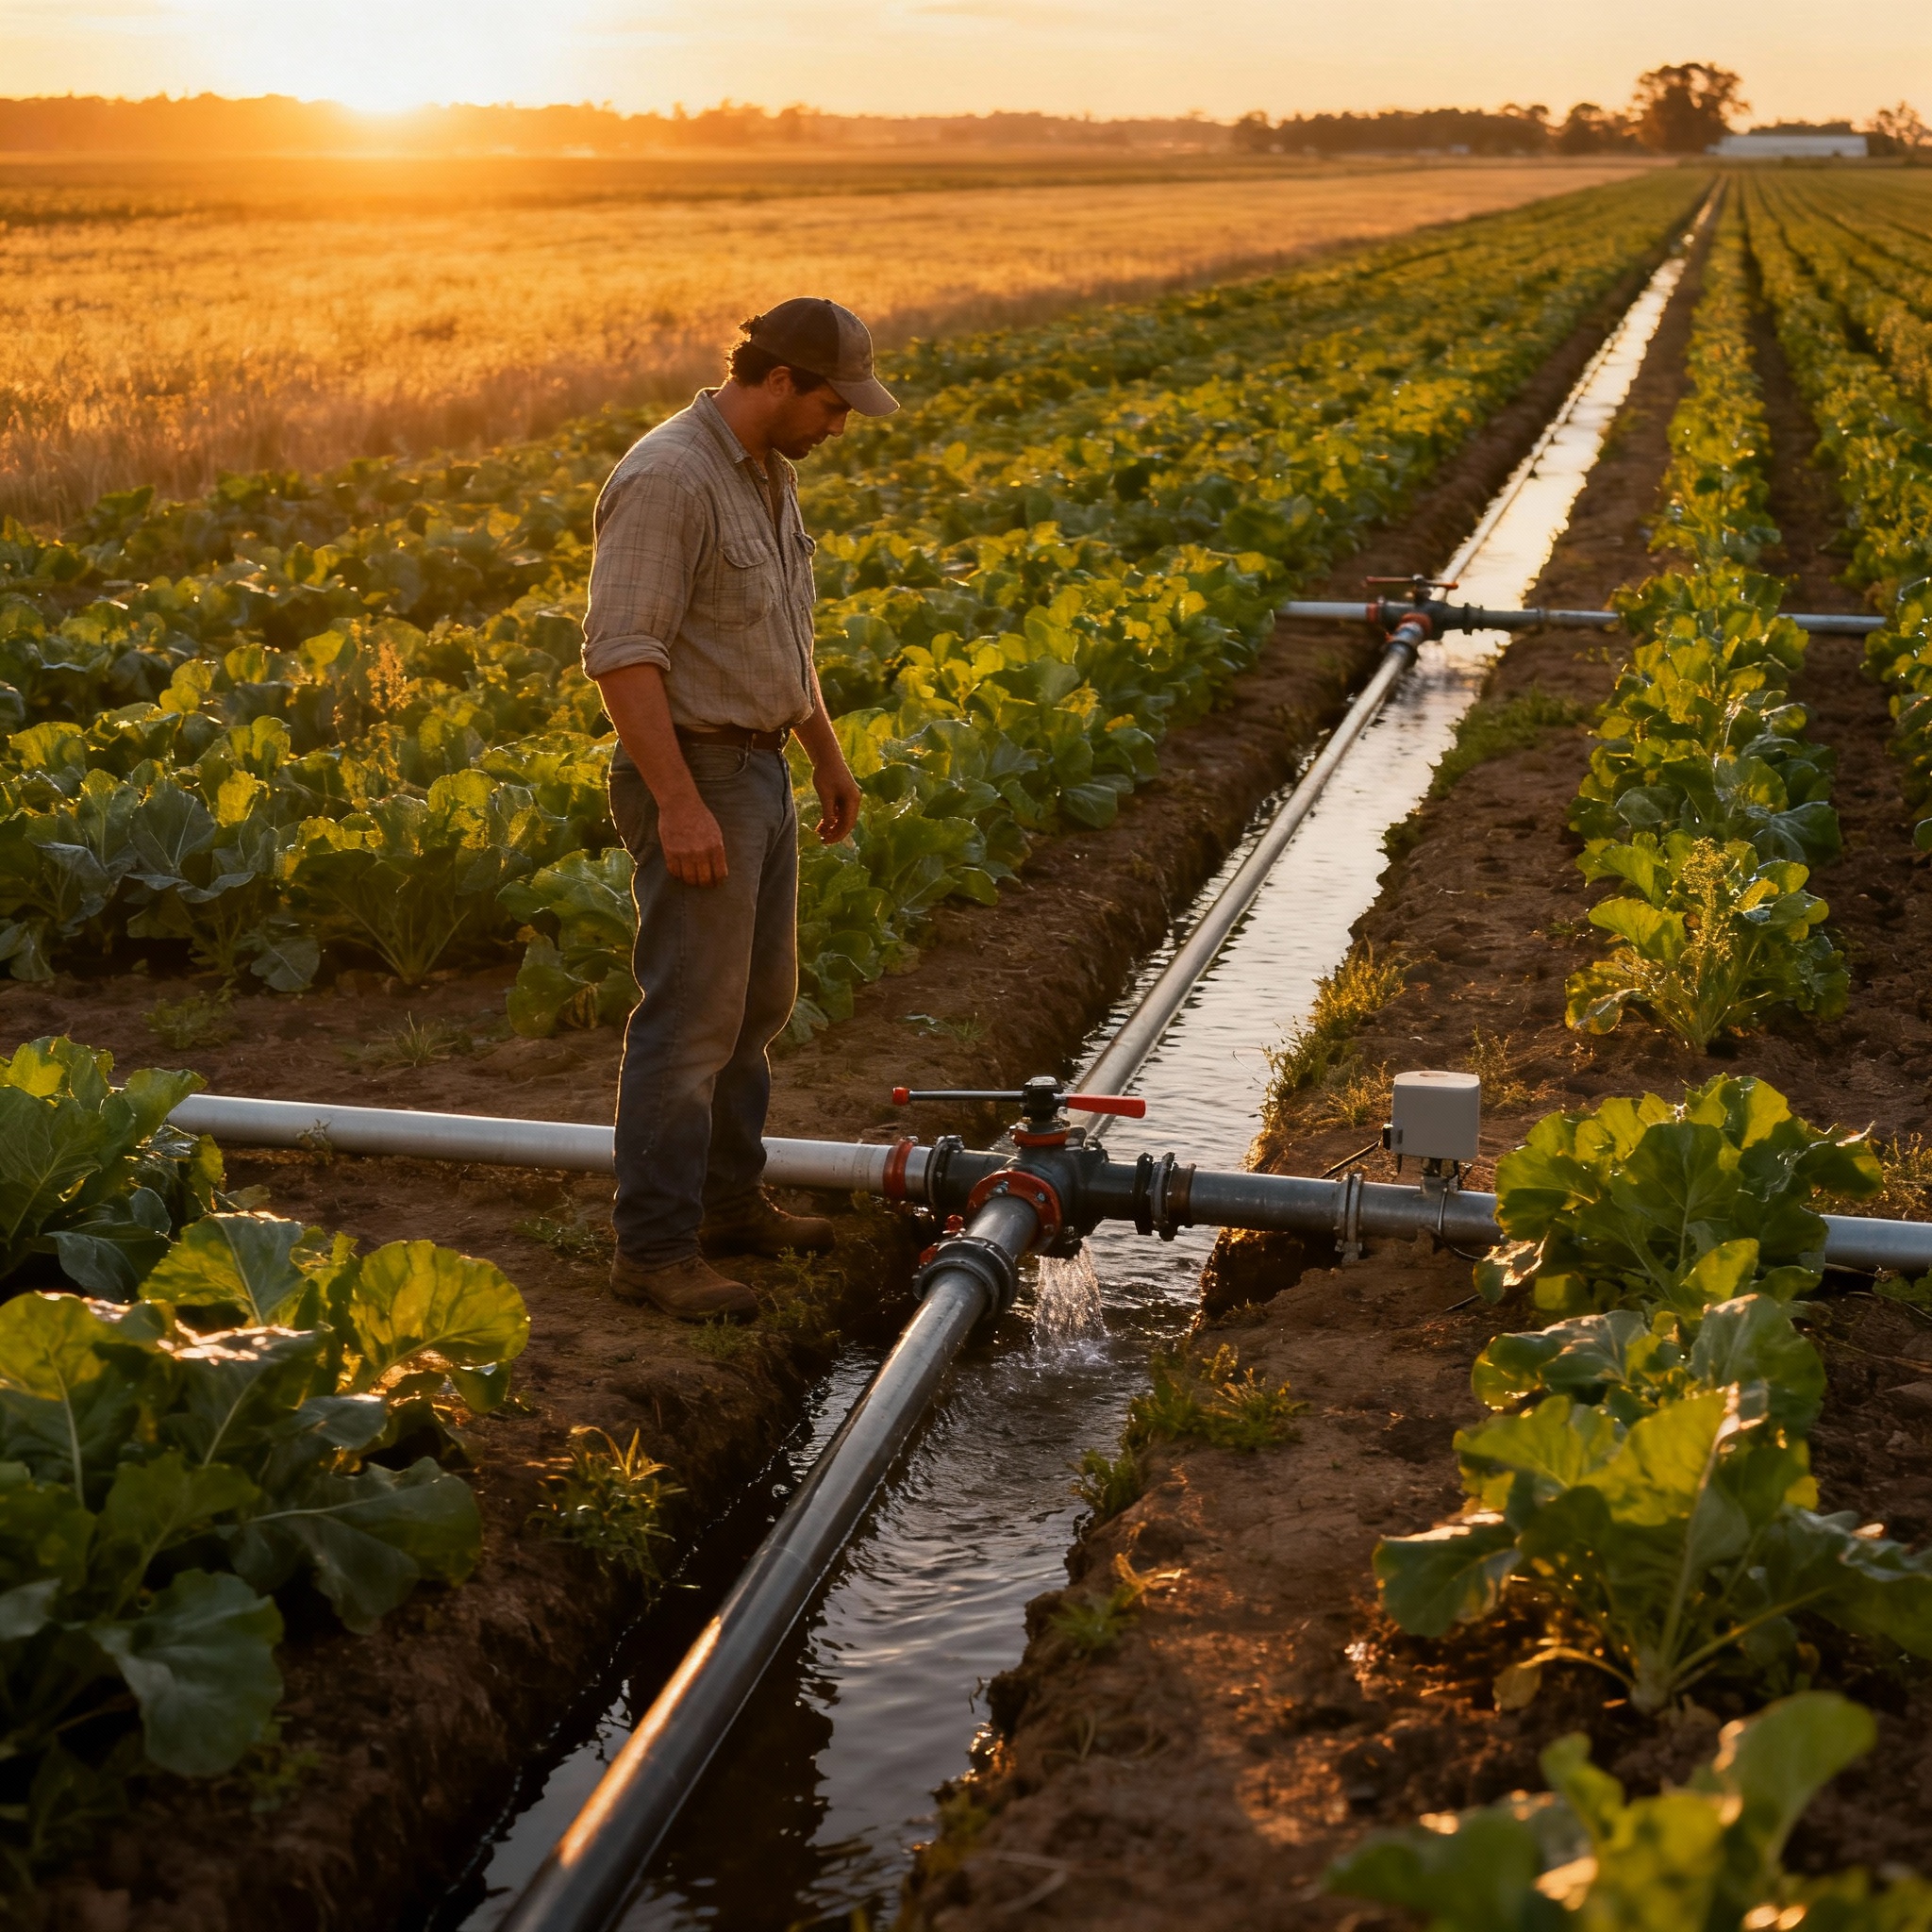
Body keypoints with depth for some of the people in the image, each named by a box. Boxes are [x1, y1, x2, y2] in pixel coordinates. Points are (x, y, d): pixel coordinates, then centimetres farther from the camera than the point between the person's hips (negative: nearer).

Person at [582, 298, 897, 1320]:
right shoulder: (667, 479, -20)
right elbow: (622, 654, -25)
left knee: (756, 1001, 17)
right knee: (690, 1019, -7)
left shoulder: (769, 472, 11)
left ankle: (728, 1199, 30)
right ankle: (653, 1248, 1)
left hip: (761, 768, 10)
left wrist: (828, 752, 24)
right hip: (693, 776, -10)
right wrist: (680, 807, -28)